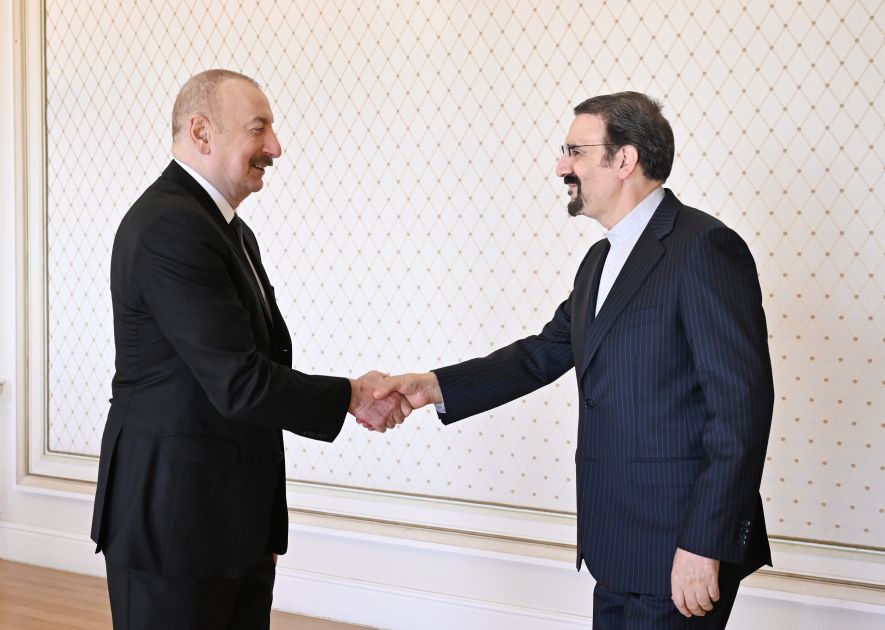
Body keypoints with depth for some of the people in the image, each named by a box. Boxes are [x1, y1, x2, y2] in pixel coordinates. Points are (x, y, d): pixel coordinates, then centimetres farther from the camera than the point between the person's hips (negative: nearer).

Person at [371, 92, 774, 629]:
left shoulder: (704, 247, -15)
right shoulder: (602, 260, 14)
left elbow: (742, 403, -19)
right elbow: (544, 354, 14)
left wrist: (705, 545, -21)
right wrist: (437, 387, 1)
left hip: (680, 547, -9)